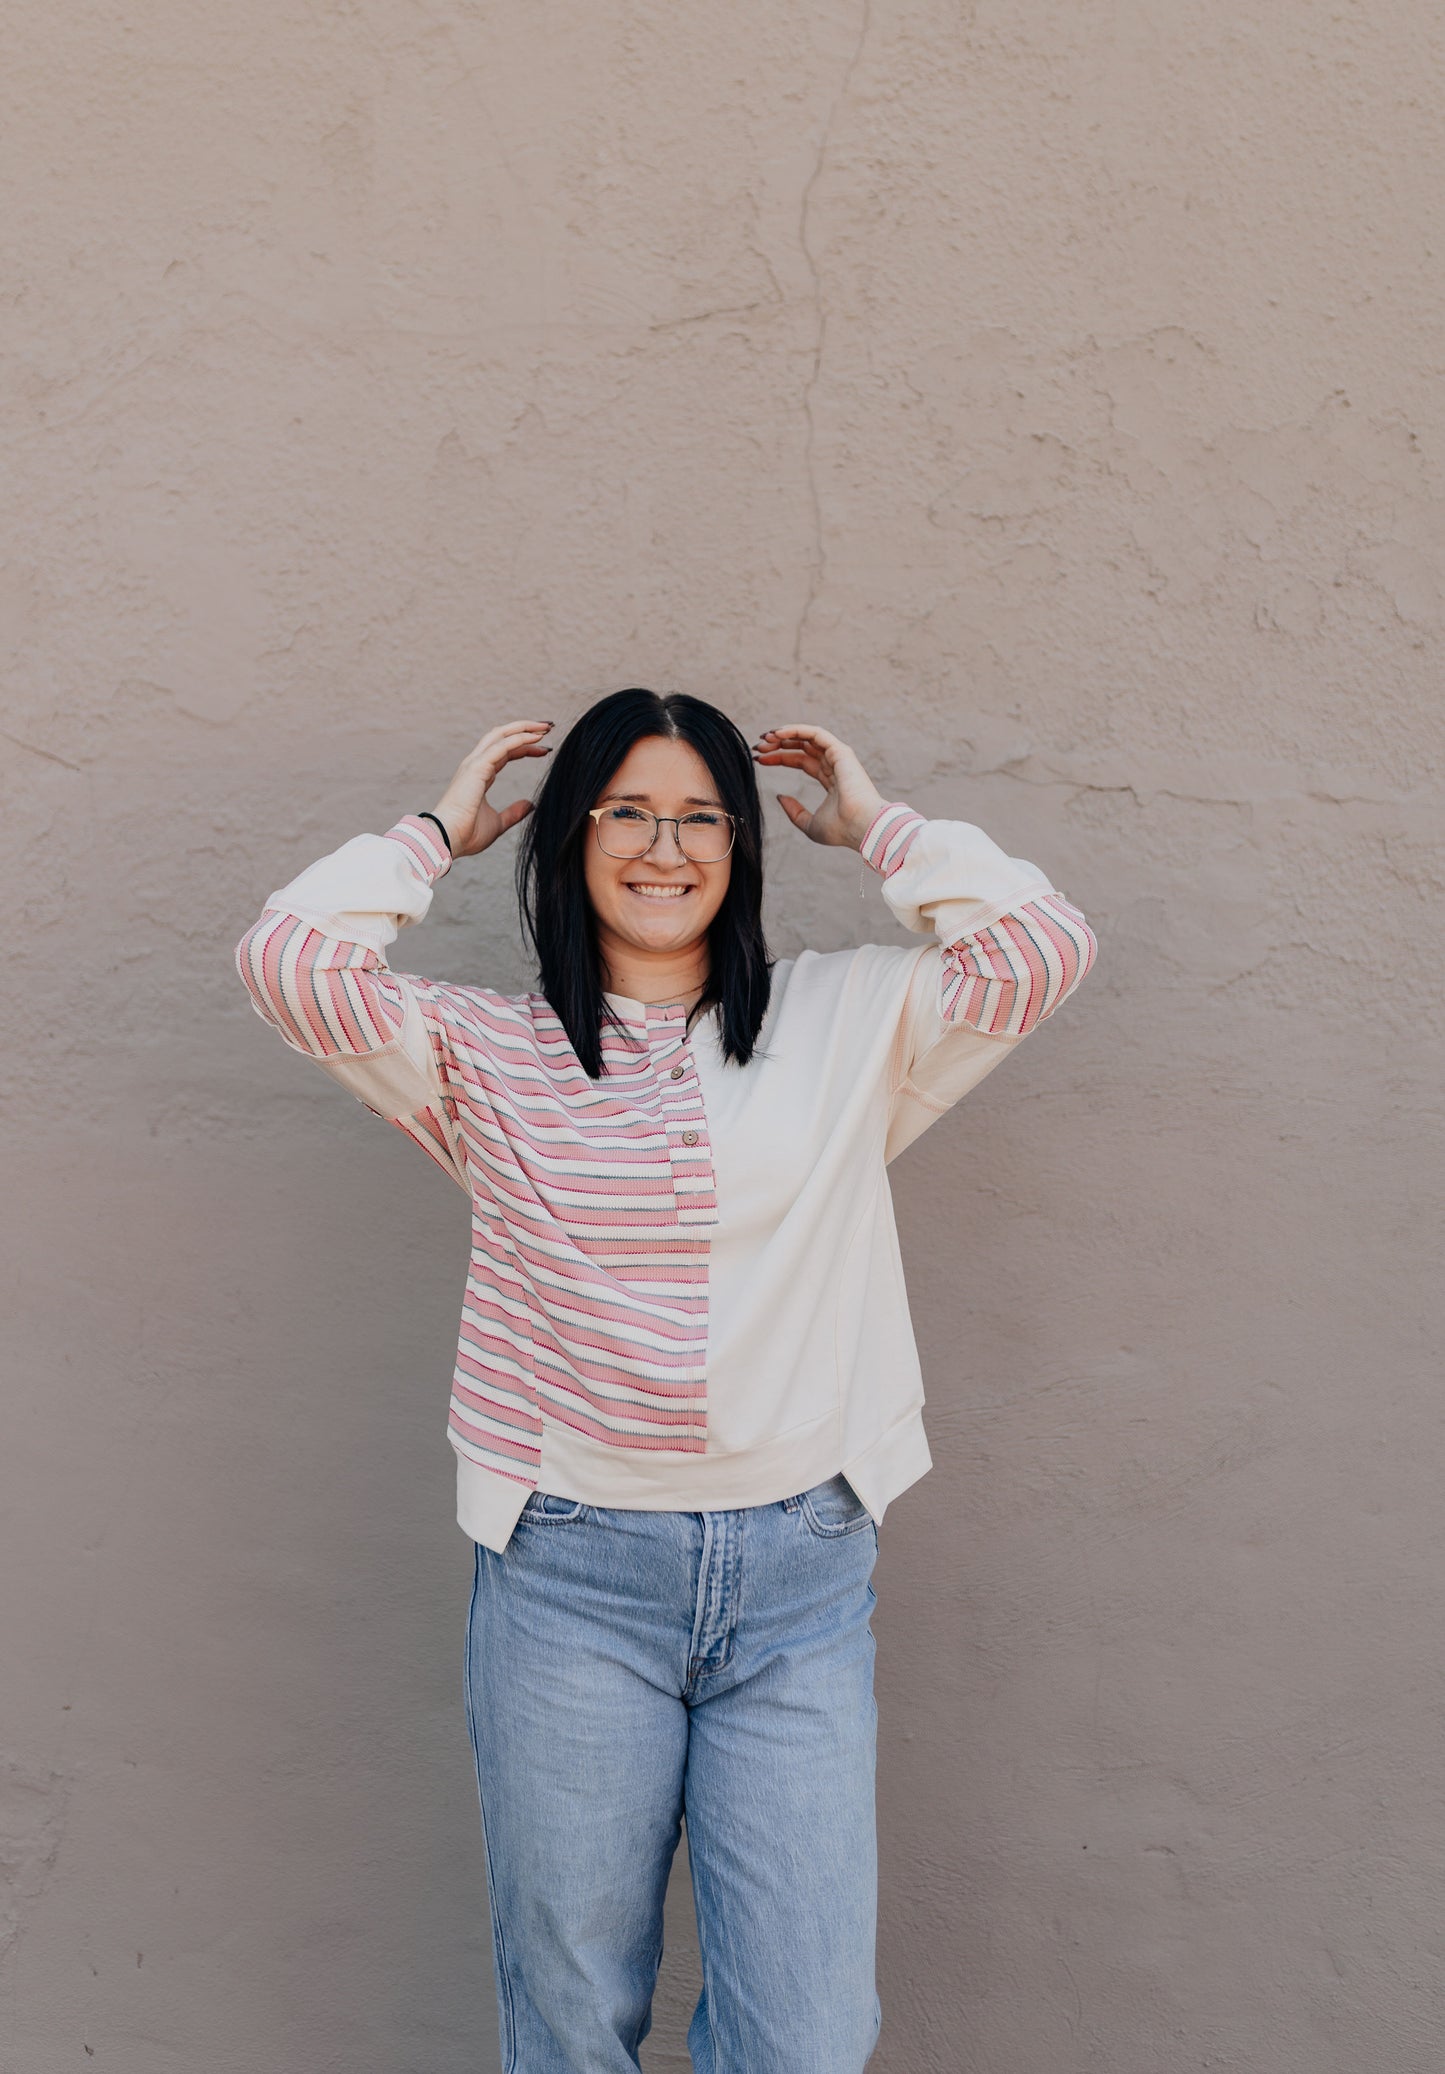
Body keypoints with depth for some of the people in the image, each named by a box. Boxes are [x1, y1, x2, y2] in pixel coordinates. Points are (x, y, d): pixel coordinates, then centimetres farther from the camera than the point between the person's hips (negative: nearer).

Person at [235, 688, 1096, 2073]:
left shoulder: (844, 1025, 6)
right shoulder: (489, 1052, 4)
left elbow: (1040, 946, -3)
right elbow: (289, 958, -8)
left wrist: (870, 821, 8)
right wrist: (441, 829, 5)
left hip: (801, 1569, 1)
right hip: (568, 1574, 0)